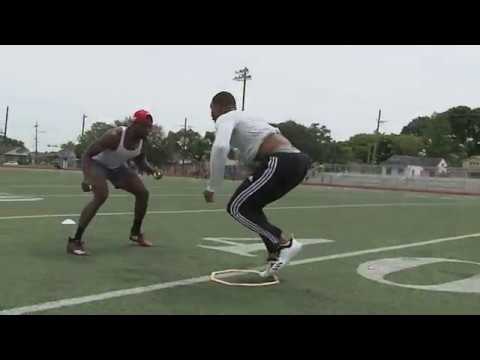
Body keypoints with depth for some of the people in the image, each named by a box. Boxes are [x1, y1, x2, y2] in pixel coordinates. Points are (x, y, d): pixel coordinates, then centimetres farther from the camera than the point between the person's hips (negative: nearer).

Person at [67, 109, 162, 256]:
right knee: (101, 196, -31)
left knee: (143, 193, 3)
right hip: (97, 163, -7)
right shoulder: (114, 136, -36)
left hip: (118, 166, 7)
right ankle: (75, 241, -25)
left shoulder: (142, 140, -15)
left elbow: (140, 161, 5)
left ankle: (136, 233, 23)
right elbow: (86, 155, -32)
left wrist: (152, 170, -16)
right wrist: (87, 177, -47)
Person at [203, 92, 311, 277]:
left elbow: (220, 148, -17)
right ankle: (275, 256, 15)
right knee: (250, 206, 21)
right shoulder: (246, 117, 32)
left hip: (280, 161, -9)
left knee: (237, 208, 0)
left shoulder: (225, 118, 5)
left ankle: (285, 242, -5)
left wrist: (211, 188, -9)